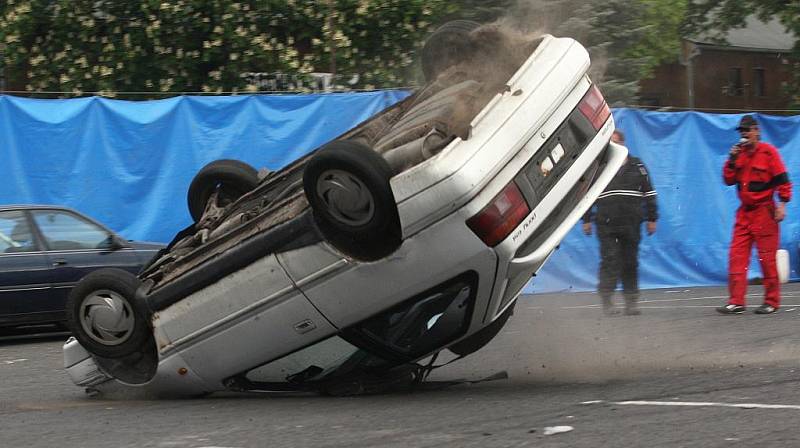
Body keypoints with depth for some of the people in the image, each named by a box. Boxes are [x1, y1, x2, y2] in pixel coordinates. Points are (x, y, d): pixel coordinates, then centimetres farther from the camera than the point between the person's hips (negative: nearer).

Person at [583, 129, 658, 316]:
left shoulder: (636, 166, 10)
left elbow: (649, 193, 13)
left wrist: (651, 218, 9)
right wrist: (586, 220, 5)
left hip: (632, 223, 1)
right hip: (606, 225, -1)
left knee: (630, 262, 5)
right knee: (609, 260, -8)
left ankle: (631, 301, 11)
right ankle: (606, 300, -6)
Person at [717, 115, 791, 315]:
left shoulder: (768, 152, -6)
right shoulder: (739, 153, 11)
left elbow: (782, 179, -8)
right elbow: (729, 180, 10)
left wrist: (782, 204, -15)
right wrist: (732, 160, -4)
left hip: (764, 212, -6)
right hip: (744, 212, 6)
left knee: (767, 257, -2)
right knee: (737, 257, 0)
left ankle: (771, 302, 6)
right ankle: (736, 302, -1)